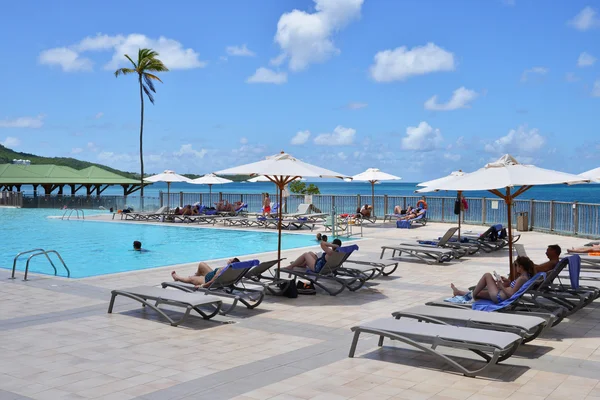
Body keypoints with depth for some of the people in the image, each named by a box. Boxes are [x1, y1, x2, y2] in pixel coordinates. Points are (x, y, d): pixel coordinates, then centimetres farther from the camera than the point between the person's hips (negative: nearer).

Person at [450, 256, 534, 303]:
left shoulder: (522, 278, -23)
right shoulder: (526, 276, 5)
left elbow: (511, 294, -26)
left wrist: (501, 286, -14)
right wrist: (508, 281, 8)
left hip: (499, 297, -9)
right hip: (501, 296, 9)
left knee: (487, 275, 1)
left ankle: (472, 295, 11)